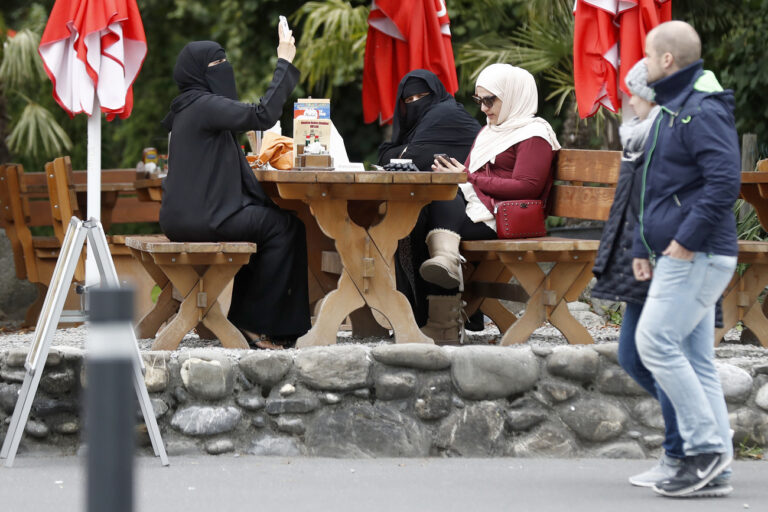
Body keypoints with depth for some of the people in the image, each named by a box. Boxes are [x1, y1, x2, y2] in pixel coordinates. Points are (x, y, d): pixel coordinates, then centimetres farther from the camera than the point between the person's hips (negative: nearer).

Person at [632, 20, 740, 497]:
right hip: (678, 256, 10)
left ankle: (707, 446, -11)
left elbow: (725, 180, -25)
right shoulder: (671, 112, 19)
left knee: (657, 341, -14)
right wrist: (643, 247, 22)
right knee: (695, 357, 8)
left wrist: (688, 238, -23)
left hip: (698, 256, -10)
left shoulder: (702, 112, -15)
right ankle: (715, 465, 8)